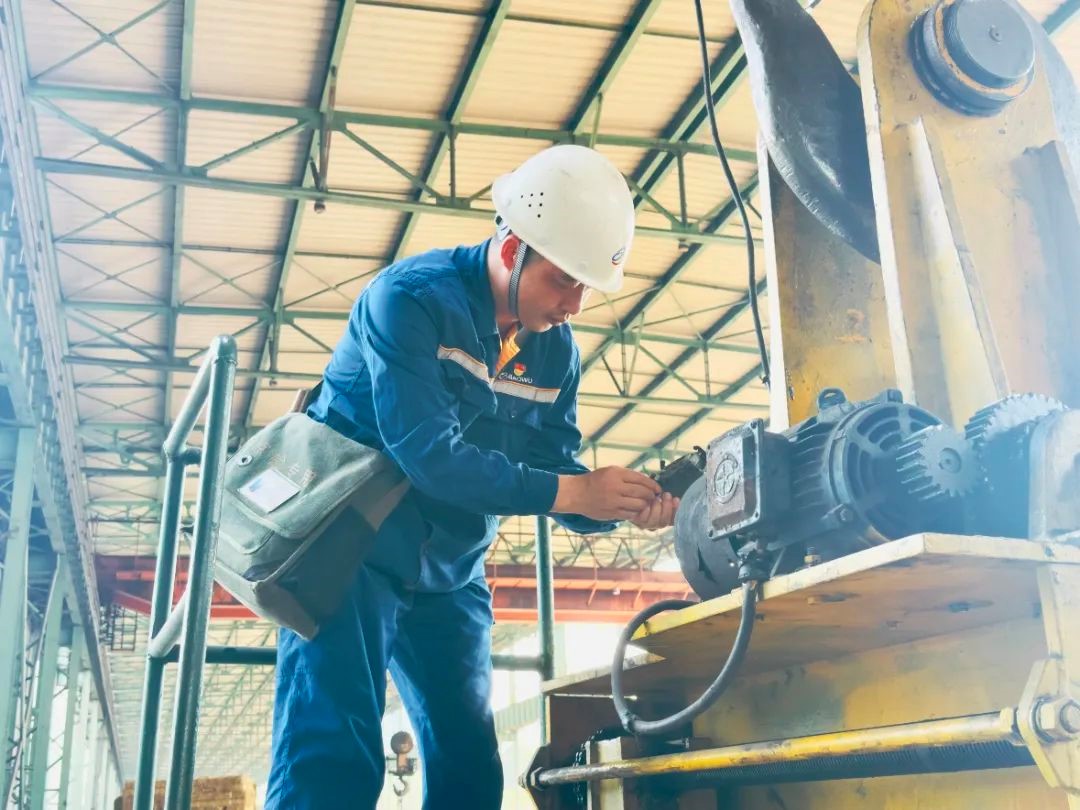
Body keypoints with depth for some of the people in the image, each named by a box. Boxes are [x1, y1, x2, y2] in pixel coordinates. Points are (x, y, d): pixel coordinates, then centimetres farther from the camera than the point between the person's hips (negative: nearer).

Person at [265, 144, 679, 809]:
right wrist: (576, 491, -30)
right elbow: (429, 454, -28)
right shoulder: (413, 297, -18)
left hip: (450, 577, 7)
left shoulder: (556, 352, 3)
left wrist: (628, 502, -21)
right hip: (350, 553, -6)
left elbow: (559, 469, 1)